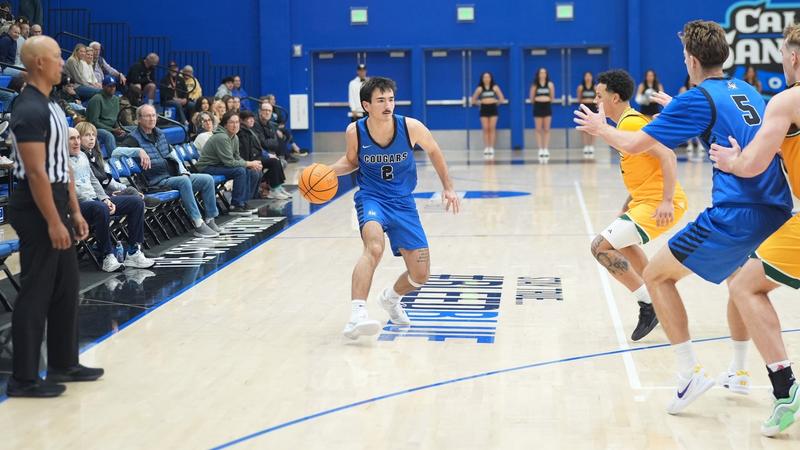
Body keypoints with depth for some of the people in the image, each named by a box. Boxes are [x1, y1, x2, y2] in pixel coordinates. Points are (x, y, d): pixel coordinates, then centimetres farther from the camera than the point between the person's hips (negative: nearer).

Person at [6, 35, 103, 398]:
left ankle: (64, 364, 27)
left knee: (66, 287, 16)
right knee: (36, 293, -4)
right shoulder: (30, 110, -18)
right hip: (36, 209, -10)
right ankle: (23, 378, 3)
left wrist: (74, 212, 16)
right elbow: (36, 172, -22)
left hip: (55, 203, 10)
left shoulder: (50, 106, 13)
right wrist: (53, 222, -21)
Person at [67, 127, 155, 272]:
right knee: (101, 209, -41)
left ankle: (133, 253, -6)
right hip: (78, 204, -9)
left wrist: (105, 199, 5)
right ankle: (108, 256, -29)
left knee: (137, 202, -2)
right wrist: (96, 202, -19)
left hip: (95, 199, 9)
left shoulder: (82, 155, 21)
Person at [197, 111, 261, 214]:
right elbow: (229, 162, -26)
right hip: (207, 167, -9)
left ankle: (243, 202, 7)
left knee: (254, 173, -4)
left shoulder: (235, 137, 4)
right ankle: (236, 206, -20)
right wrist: (250, 164, -19)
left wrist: (252, 164, -8)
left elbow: (237, 158, 11)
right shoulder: (221, 137, -24)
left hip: (221, 165, 9)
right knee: (240, 171, -28)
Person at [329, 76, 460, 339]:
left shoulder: (411, 127, -14)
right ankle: (356, 316, -42)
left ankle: (391, 298, 38)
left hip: (403, 202, 2)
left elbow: (433, 152, 6)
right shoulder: (355, 132, -12)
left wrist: (448, 187, 7)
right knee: (374, 247, -36)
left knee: (420, 275, 4)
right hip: (371, 197, -2)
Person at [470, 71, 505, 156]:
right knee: (485, 129, -2)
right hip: (484, 109, 0)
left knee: (492, 128, -2)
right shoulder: (480, 88, 4)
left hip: (493, 108, 0)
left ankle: (491, 148, 0)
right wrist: (479, 102, 1)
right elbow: (473, 100, 9)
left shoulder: (495, 87, 3)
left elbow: (502, 98, 5)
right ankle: (486, 148, 0)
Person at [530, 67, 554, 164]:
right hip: (538, 107, 0)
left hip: (547, 106, 0)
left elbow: (552, 97, 2)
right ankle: (540, 150, 6)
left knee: (546, 130, 2)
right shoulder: (535, 85, -1)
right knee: (539, 130, 2)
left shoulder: (550, 84, -1)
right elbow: (531, 98, 4)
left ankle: (546, 150, 6)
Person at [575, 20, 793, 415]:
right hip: (776, 212, 8)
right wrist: (675, 106, 49)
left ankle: (690, 372, -1)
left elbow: (635, 144, -4)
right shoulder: (746, 91, 17)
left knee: (656, 275, 5)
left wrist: (601, 129, 15)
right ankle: (738, 374, 34)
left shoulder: (698, 98, -5)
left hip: (734, 215, -8)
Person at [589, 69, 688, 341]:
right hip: (647, 199, 11)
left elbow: (668, 157, -24)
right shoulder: (627, 121, 16)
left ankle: (649, 305, -12)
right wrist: (628, 205, 24)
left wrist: (666, 202, -32)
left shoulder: (631, 123, -15)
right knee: (622, 241, 34)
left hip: (657, 204, -11)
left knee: (601, 247, -18)